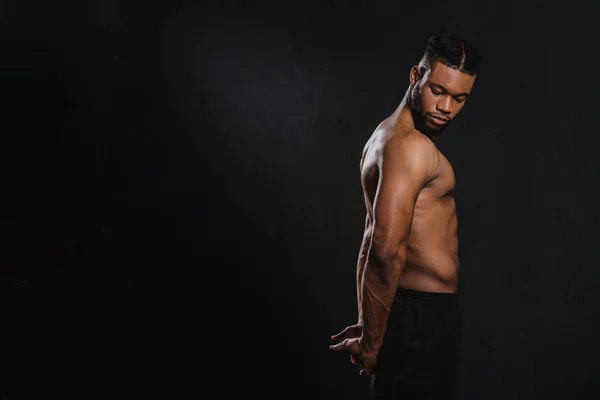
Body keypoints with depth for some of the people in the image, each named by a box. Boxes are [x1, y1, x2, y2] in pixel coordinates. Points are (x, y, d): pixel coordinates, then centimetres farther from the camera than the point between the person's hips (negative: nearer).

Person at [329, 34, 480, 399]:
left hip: (412, 310, 10)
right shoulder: (412, 146, -18)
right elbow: (387, 250, -28)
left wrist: (370, 325, 18)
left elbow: (374, 240, 16)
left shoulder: (388, 135, 13)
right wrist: (371, 343, -20)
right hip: (421, 316, -10)